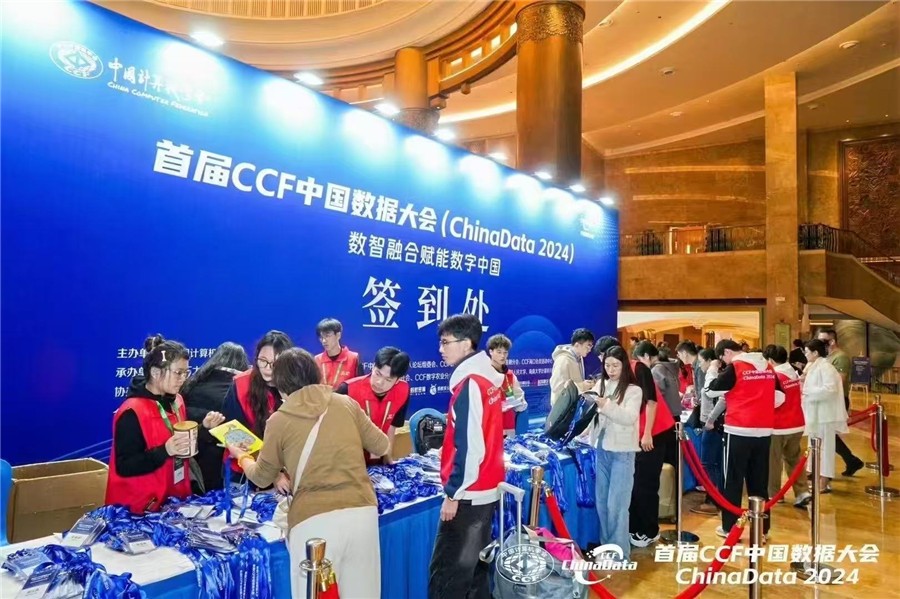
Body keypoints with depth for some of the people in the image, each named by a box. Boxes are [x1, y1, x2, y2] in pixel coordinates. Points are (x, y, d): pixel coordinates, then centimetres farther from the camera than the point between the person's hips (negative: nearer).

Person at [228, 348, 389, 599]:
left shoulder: (279, 420, 3)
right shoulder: (346, 404, 6)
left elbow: (262, 478, 17)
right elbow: (382, 447, 15)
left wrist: (241, 456, 38)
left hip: (314, 519, -2)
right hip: (362, 511, 3)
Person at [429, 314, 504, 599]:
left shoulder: (469, 383, -19)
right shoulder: (488, 377, 7)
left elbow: (469, 446, -22)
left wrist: (453, 493, -15)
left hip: (468, 493, -9)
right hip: (487, 488, 9)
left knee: (446, 573, 0)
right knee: (476, 564, 18)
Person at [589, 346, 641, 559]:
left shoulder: (634, 390, -4)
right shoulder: (600, 385, 7)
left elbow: (629, 417, -17)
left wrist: (607, 405, -30)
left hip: (622, 452, -4)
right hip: (601, 448, 5)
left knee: (616, 504, -4)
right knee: (602, 501, 12)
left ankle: (620, 552, 8)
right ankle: (606, 546, 26)